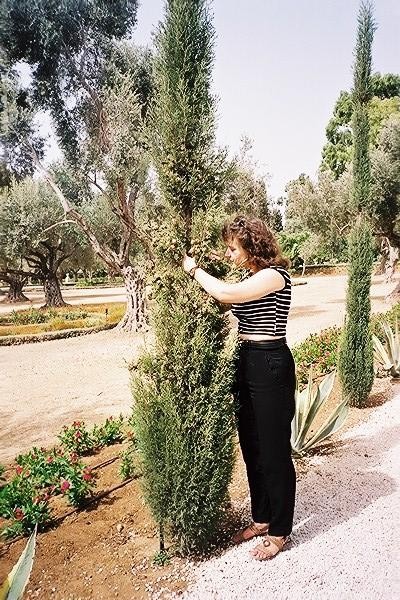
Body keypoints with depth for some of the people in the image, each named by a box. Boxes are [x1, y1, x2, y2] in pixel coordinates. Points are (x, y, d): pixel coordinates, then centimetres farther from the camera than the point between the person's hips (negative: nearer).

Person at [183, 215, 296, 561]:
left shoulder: (274, 275, -15)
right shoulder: (252, 278, 13)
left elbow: (225, 293, -24)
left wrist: (193, 269, -12)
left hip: (271, 366, -9)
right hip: (247, 364, 9)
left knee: (274, 451, 4)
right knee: (251, 447, 17)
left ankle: (279, 531, 24)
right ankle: (261, 518, 36)